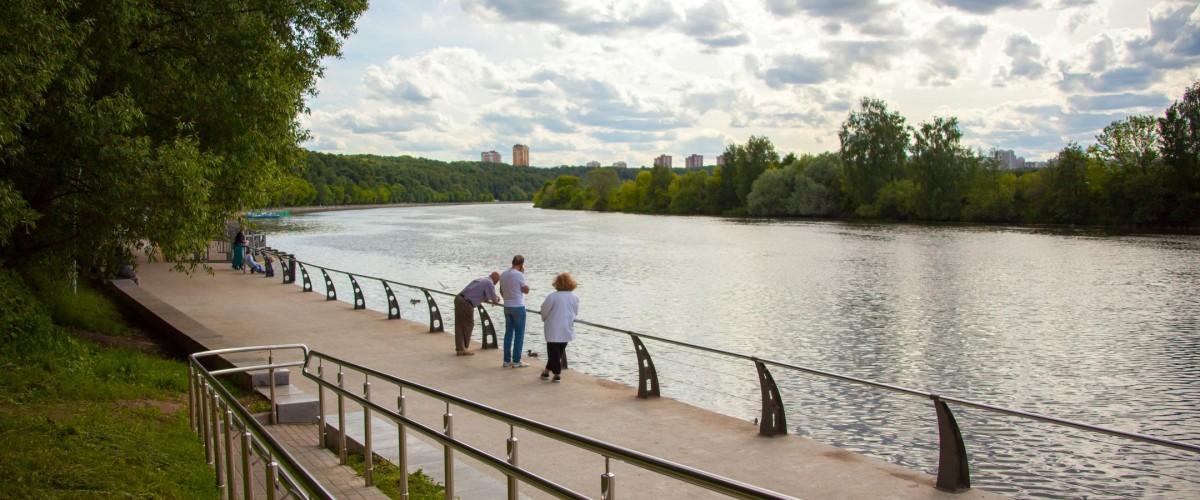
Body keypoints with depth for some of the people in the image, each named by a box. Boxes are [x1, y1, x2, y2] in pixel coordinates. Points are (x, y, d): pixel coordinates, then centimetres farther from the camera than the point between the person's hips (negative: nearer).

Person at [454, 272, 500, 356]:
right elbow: (495, 300, -4)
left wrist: (490, 300, 30)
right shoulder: (489, 283, -7)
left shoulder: (482, 279, 20)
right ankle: (464, 349, 14)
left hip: (458, 298, 8)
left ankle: (460, 348, 20)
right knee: (468, 325, 7)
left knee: (459, 325, 13)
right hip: (466, 303, -8)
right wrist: (497, 299, 17)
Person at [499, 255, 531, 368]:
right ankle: (516, 361, 2)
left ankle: (507, 360, 15)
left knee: (508, 333, 13)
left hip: (507, 307, 7)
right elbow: (526, 290, -7)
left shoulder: (503, 274, 5)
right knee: (519, 334, 1)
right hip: (518, 307, -7)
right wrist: (523, 273, -5)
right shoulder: (519, 275, -16)